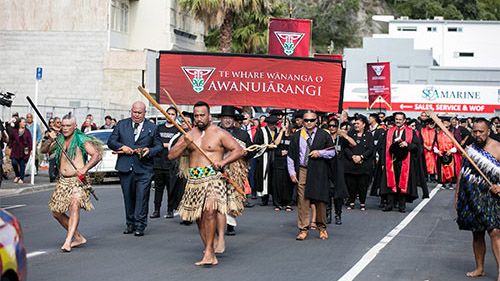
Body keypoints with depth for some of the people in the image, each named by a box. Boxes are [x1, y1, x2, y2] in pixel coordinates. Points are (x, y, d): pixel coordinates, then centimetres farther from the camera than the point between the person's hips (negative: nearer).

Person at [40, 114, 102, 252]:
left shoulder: (82, 140, -7)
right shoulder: (59, 140, 12)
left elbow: (97, 155, -15)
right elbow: (43, 150, 12)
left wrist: (84, 169, -29)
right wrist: (50, 140, -8)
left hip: (77, 180, -7)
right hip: (63, 181, 7)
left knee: (74, 206, -26)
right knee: (56, 212, 8)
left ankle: (68, 241, -32)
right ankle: (78, 237, 21)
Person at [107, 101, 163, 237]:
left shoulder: (152, 128, 8)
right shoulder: (121, 124, 11)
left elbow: (159, 146, 9)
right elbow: (111, 142, 9)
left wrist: (149, 151, -11)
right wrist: (122, 147, -9)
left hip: (144, 169, -2)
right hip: (125, 168, 2)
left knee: (142, 197, -8)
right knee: (128, 197, 8)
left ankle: (139, 226, -3)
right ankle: (130, 224, 19)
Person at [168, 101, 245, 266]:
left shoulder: (219, 134, 1)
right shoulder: (189, 135, 15)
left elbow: (240, 150, -3)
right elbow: (171, 156, 9)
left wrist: (223, 162, -16)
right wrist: (185, 144, -8)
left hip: (214, 178, -6)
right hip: (195, 181, 6)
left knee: (209, 211, -26)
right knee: (199, 218, 6)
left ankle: (208, 251, -18)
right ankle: (211, 257, 15)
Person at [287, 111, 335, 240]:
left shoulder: (324, 135, 5)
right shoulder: (296, 136, 10)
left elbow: (332, 152, 6)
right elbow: (290, 155, 11)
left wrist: (319, 152, -10)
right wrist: (292, 172, 2)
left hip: (318, 172, -1)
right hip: (302, 171, 1)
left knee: (320, 200, 1)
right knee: (302, 201, -4)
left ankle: (322, 228, 19)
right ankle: (304, 230, 2)